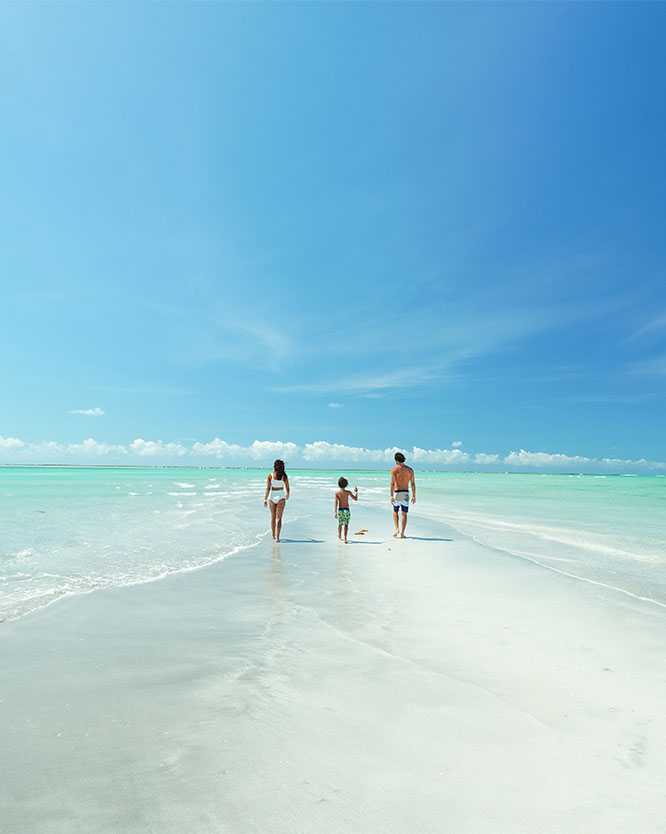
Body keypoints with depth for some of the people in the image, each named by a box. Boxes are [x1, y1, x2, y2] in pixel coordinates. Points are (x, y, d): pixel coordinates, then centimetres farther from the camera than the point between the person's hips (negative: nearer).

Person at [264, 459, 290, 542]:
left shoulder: (270, 475, -6)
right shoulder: (284, 476, -6)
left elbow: (267, 488, -10)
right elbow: (287, 488, 0)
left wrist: (265, 499, -5)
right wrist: (287, 494, 21)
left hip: (272, 497, 1)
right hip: (281, 497, -1)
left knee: (273, 517, 17)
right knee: (278, 518, -1)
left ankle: (274, 536, 29)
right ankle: (277, 537, -13)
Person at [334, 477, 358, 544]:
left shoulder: (337, 492, -6)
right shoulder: (348, 492, -8)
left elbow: (336, 503, -8)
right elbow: (355, 499, -3)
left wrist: (335, 512, -5)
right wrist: (356, 492, 12)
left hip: (340, 510, 2)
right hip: (347, 510, -2)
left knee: (340, 524, 19)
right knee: (346, 525, -1)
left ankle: (339, 536, 35)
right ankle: (345, 539, -10)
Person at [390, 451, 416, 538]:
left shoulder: (394, 469, -6)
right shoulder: (410, 469, 5)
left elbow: (392, 483, -12)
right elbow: (413, 484, 3)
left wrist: (391, 496, -14)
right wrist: (414, 496, 7)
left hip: (397, 493, -2)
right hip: (406, 493, 2)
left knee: (395, 512, 17)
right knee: (404, 514, 7)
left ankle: (397, 529, 5)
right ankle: (401, 533, 2)